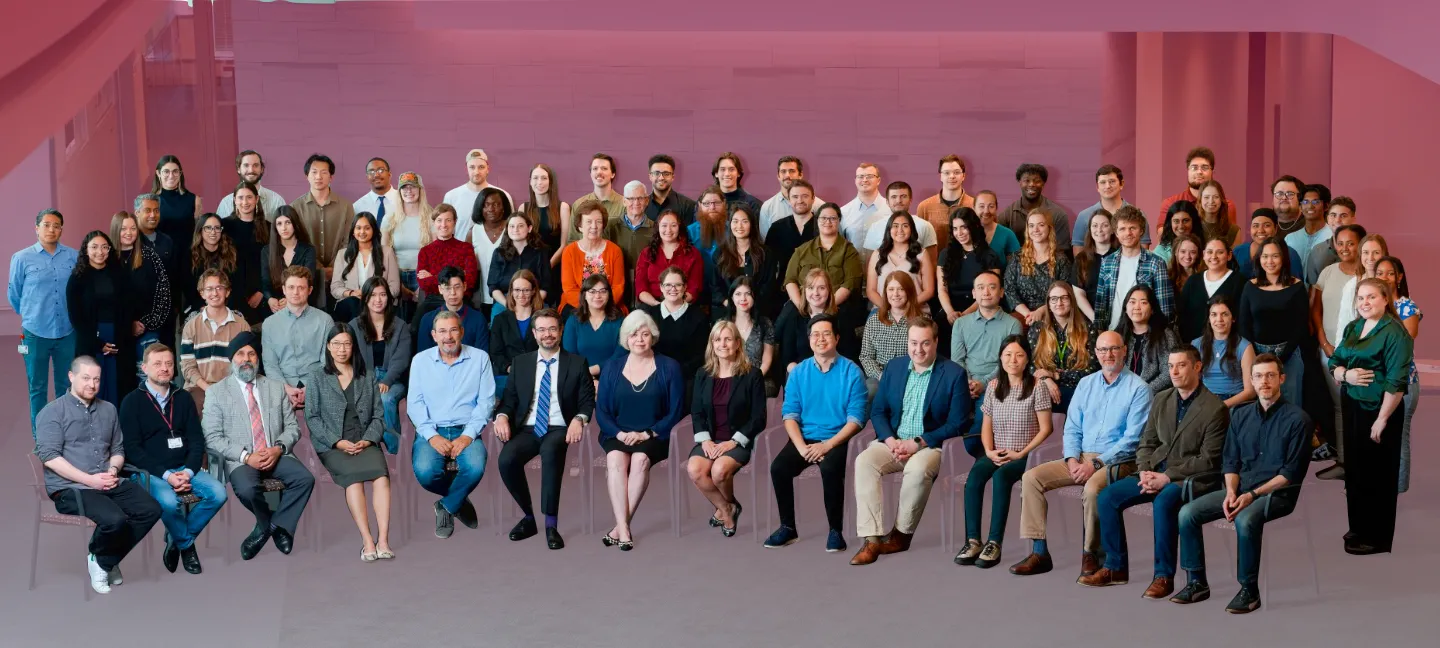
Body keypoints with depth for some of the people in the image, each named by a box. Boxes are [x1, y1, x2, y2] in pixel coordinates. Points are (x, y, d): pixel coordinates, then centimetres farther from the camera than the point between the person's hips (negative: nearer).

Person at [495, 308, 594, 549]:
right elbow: (509, 398, 14)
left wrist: (579, 419, -16)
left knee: (550, 451, -39)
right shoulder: (521, 362, 16)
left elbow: (587, 401, 6)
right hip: (526, 429, 3)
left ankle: (550, 525, -31)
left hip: (559, 429, -2)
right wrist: (502, 416, -8)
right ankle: (528, 516, -7)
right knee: (506, 459, -30)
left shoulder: (576, 363, 9)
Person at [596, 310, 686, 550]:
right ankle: (624, 528, -38)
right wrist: (619, 433, -11)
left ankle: (620, 526, -29)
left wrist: (647, 434, -14)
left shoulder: (669, 368, 4)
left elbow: (676, 411, -1)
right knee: (615, 459, -32)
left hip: (654, 437, -2)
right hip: (618, 435, 2)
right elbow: (601, 410, 7)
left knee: (640, 459, -34)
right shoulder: (612, 367, 11)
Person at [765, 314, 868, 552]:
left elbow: (856, 418, -7)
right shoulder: (798, 372, 8)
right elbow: (790, 414, 3)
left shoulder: (851, 372, -2)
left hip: (837, 440, -4)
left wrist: (827, 445, -19)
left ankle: (836, 531, -16)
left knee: (829, 469, -34)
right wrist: (801, 446, -15)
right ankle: (788, 527, -6)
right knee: (778, 467, -23)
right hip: (805, 438, 4)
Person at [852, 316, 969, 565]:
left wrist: (918, 443, -16)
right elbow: (878, 411, 10)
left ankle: (902, 534, -16)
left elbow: (958, 423, -8)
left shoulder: (954, 374, -3)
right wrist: (890, 440, -10)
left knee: (918, 469, -37)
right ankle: (871, 539, -28)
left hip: (931, 445, -4)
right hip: (892, 441, 4)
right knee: (864, 461, -26)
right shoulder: (893, 367, 10)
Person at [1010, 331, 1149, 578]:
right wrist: (1072, 459, -7)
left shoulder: (1138, 389, -4)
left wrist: (1095, 464, -19)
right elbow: (1072, 428, 13)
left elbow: (1132, 439, -12)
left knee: (1092, 488, -37)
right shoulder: (1086, 384, 13)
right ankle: (1039, 552, -13)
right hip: (1081, 458, 6)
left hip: (1117, 462, -6)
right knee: (1031, 478, -13)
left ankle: (1091, 554, -17)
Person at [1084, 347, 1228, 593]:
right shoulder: (1161, 399, 11)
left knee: (1163, 502, -36)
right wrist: (1145, 471, -6)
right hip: (1156, 471, 7)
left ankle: (1164, 576, -23)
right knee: (1107, 497, -10)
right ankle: (1115, 567, 2)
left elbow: (1208, 460, -14)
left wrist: (1168, 477, -19)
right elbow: (1146, 443, 14)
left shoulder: (1215, 408, -10)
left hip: (1192, 478, -7)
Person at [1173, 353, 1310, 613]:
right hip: (1241, 488, 6)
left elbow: (1292, 472, -10)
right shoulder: (1241, 415, 12)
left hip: (1277, 493, -6)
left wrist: (1253, 495, -18)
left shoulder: (1297, 419, -6)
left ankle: (1249, 590, -21)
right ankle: (1196, 582, -4)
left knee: (1246, 519, -37)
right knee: (1188, 513, -13)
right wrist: (1231, 492, -7)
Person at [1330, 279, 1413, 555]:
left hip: (1378, 410, -8)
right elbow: (1334, 362, 11)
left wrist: (1382, 419, -21)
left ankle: (1377, 538, 13)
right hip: (1351, 406, 8)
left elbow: (1397, 382, -20)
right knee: (1354, 469, 16)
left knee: (1376, 475, 2)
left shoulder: (1395, 333, -15)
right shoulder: (1353, 327, 10)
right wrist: (1345, 375, -12)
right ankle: (1358, 528, 30)